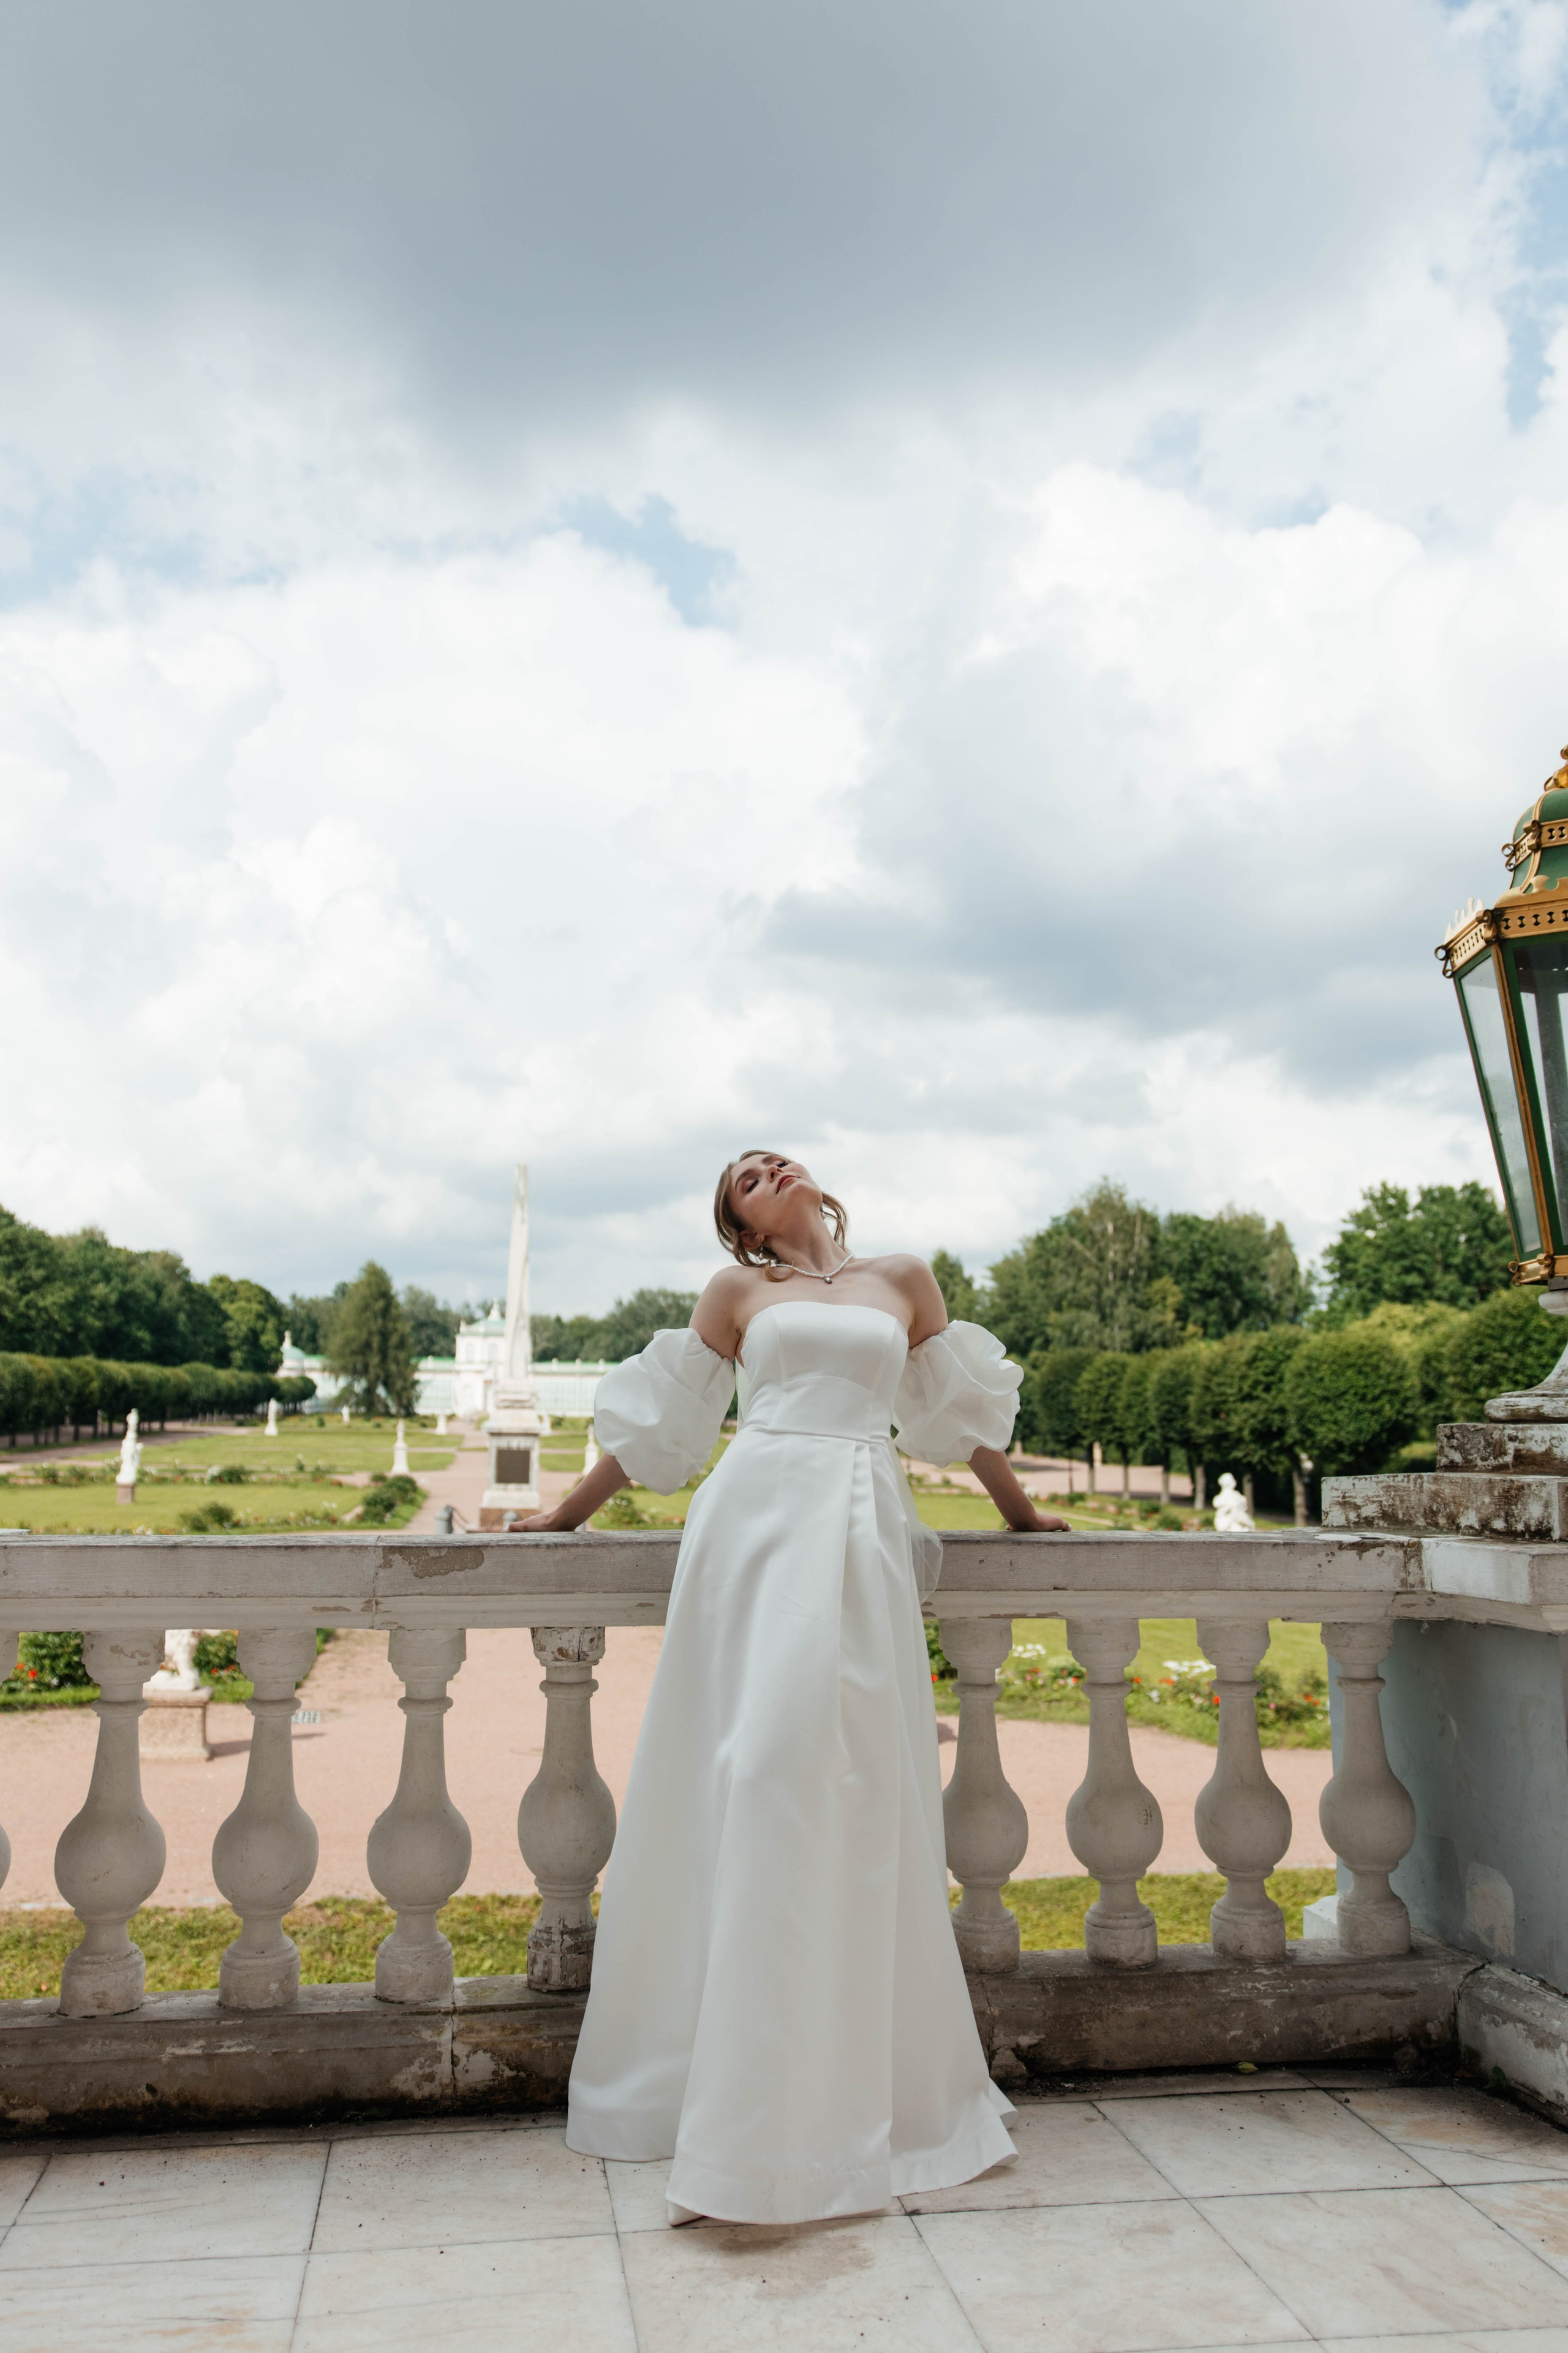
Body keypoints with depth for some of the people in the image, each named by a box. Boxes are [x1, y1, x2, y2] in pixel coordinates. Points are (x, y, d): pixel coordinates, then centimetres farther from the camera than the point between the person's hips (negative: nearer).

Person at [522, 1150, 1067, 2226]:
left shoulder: (904, 1280, 16)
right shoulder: (737, 1292, 13)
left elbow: (962, 1407, 24)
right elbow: (662, 1419, 18)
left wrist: (1022, 1510, 31)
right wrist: (569, 1511, 19)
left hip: (861, 1534, 1)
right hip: (758, 1522, 0)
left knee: (857, 1783, -3)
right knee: (755, 1763, -3)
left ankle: (859, 2076, 8)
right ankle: (738, 2085, 9)